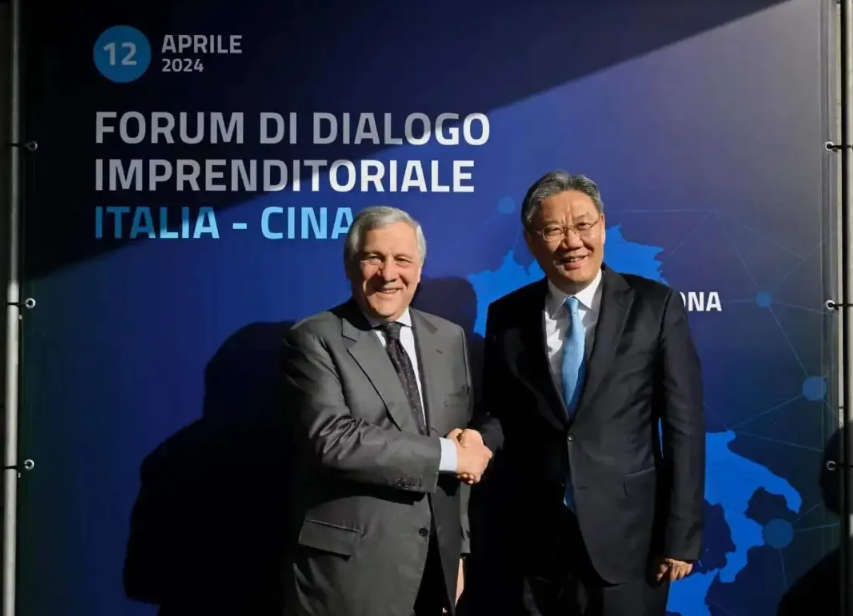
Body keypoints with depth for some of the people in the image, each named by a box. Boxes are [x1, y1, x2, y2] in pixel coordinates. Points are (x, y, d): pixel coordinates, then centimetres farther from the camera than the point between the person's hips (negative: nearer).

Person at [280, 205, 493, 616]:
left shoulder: (449, 338, 8)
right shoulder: (314, 341, -9)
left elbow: (462, 442, 10)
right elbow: (333, 440, -21)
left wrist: (457, 547, 9)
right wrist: (445, 456, -16)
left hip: (434, 565, 5)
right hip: (349, 570, -5)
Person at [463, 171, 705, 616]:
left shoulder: (656, 306, -4)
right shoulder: (506, 315, 3)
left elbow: (683, 427, -5)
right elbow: (501, 412, 10)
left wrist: (681, 537, -6)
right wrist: (480, 437, -12)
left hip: (626, 538, -2)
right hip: (531, 541, 2)